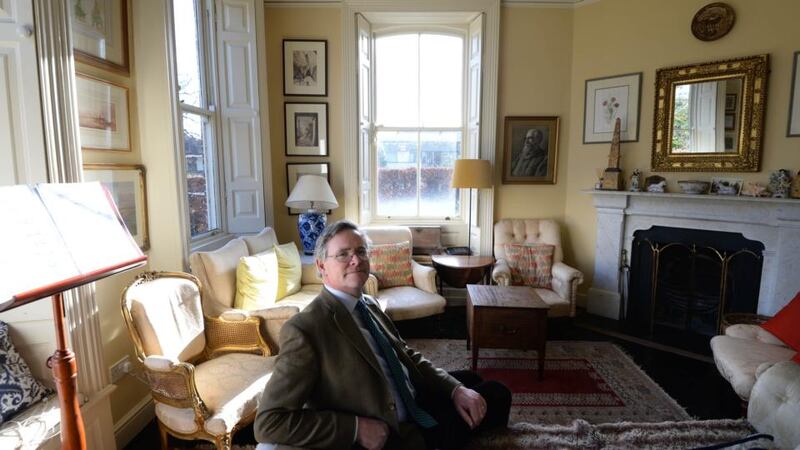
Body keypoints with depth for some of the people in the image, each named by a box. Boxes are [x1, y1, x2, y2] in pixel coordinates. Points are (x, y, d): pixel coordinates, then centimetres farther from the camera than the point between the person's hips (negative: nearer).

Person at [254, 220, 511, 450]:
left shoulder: (369, 305, 2)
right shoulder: (304, 329, -24)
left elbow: (409, 358, 8)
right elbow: (268, 422, -25)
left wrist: (457, 389, -7)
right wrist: (356, 427, -27)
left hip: (417, 410, 8)